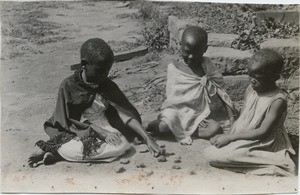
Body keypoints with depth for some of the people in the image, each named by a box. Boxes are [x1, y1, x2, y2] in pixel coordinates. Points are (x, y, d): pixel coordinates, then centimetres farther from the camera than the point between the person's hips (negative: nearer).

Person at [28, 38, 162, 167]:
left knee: (122, 145, -29)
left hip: (104, 129, 5)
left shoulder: (108, 86, -1)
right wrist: (101, 132, -20)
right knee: (67, 150, -39)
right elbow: (70, 121, -10)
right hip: (77, 131, -4)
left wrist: (147, 139, -15)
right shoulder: (68, 86, -10)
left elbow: (126, 114, -6)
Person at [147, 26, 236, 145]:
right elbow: (173, 98, -10)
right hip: (178, 111, -4)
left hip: (201, 113, 4)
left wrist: (232, 116, -10)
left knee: (215, 128, -25)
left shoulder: (207, 66, 1)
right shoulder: (174, 68, -8)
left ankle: (179, 129, -10)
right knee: (164, 126, -34)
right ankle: (146, 128, 0)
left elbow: (221, 91, 0)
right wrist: (195, 120, -16)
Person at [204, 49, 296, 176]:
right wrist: (228, 135, -9)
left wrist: (230, 137, -22)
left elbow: (263, 132, -22)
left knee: (212, 156, -19)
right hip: (242, 137, 8)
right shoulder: (251, 89, 1)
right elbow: (241, 119, 6)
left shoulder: (278, 100, -20)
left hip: (261, 144, -8)